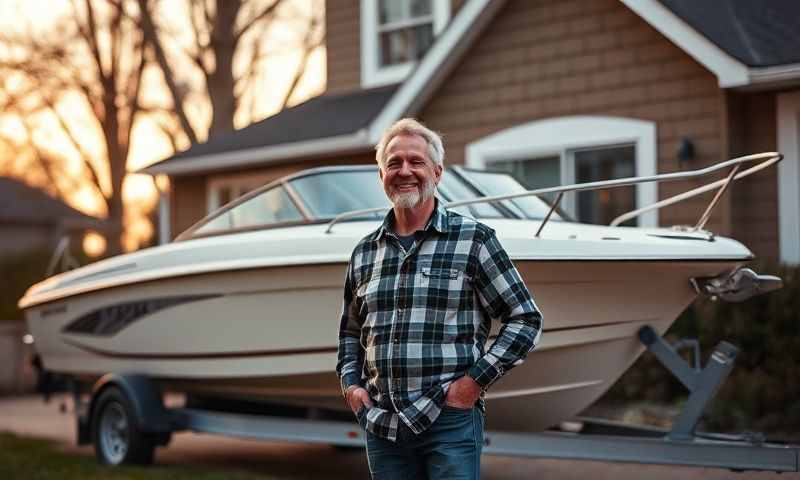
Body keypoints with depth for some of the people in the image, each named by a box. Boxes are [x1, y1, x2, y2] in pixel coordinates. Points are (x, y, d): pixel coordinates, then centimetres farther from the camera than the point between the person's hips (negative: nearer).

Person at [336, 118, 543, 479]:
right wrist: (350, 383, 9)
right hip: (381, 425, 4)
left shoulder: (473, 240, 0)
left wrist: (476, 380, -8)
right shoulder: (364, 253, 13)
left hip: (450, 419, -4)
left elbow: (526, 320, -1)